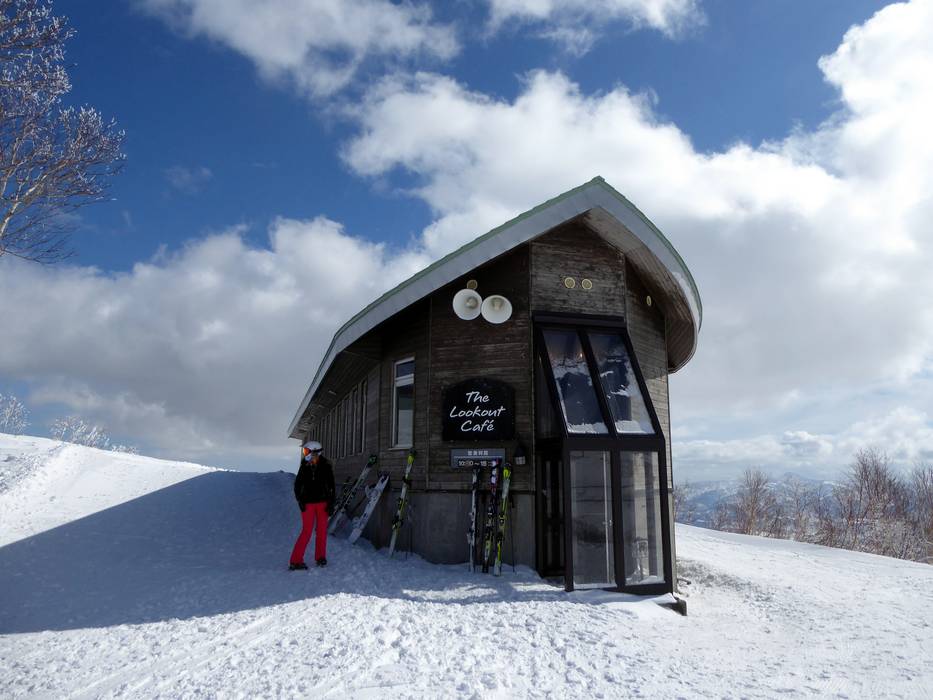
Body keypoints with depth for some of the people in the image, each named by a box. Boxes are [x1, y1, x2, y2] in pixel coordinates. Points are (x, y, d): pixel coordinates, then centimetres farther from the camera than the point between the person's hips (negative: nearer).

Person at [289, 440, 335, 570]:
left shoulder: (325, 467, -5)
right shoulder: (304, 467, -2)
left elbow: (331, 486, -1)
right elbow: (297, 485, 6)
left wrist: (331, 504, -5)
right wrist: (300, 500, -5)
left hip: (322, 503, 1)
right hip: (308, 503, -1)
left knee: (322, 531, 7)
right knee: (307, 531, -5)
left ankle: (320, 557, 23)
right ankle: (296, 561, 0)